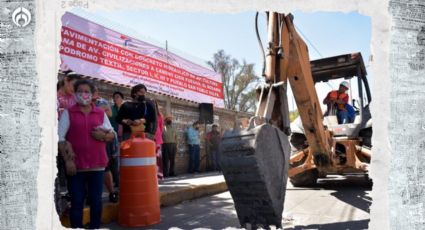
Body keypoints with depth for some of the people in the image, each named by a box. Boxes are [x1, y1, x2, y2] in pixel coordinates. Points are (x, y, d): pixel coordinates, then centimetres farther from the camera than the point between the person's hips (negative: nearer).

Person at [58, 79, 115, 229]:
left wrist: (104, 136, -11)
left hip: (97, 164, 2)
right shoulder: (68, 113, 3)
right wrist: (67, 160, -11)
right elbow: (60, 137, -4)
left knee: (96, 201, 7)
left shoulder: (100, 113, 10)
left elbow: (113, 134, 12)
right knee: (76, 202, 2)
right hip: (76, 165, -2)